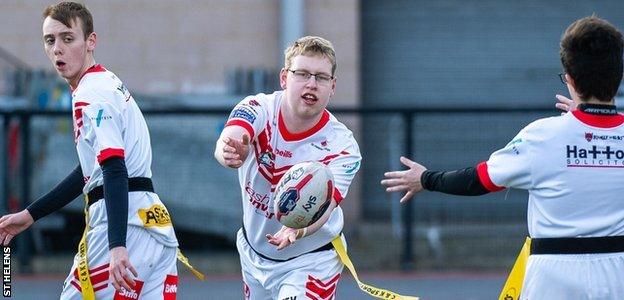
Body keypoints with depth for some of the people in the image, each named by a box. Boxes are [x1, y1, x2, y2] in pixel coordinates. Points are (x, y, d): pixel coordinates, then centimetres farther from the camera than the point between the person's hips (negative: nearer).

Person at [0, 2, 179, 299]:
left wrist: (118, 247, -32)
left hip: (125, 225, -9)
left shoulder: (91, 96, -10)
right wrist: (30, 215, 33)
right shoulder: (107, 84, 21)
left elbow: (115, 172, -22)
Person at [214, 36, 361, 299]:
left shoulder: (342, 146, -22)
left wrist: (298, 230, -61)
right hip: (253, 254, 3)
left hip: (311, 260, -3)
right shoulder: (259, 109, -19)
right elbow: (229, 142, -41)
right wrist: (230, 153, -67)